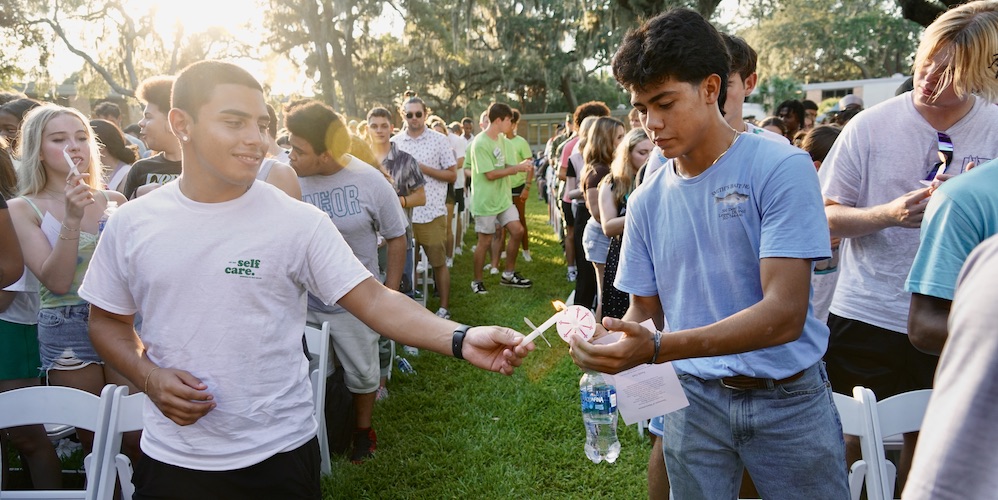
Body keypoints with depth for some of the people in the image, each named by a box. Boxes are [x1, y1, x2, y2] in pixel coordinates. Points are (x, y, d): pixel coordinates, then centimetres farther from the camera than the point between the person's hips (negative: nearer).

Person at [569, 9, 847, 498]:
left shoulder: (781, 169, -15)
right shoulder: (647, 201, 0)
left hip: (788, 399, -3)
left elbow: (785, 314, -23)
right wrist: (611, 341, -17)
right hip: (696, 398, 3)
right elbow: (645, 311, 7)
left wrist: (657, 348, -34)